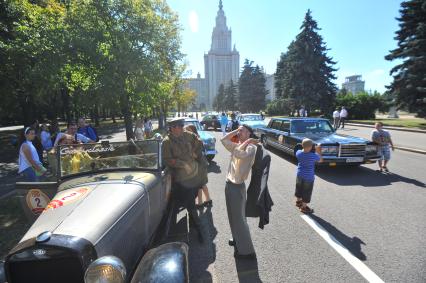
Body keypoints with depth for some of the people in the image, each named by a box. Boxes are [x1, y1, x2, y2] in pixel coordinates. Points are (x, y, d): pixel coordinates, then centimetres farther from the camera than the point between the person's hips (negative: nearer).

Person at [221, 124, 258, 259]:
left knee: (239, 218, 3)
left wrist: (248, 141, -19)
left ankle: (247, 251, 18)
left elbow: (238, 153, -33)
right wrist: (235, 131, 3)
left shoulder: (251, 147, -16)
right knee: (234, 216, 22)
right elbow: (223, 140, 9)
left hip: (237, 187, -8)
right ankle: (238, 240, 43)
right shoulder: (237, 145, 7)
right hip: (229, 184, 8)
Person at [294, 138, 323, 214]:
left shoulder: (298, 153, -12)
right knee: (306, 192, 10)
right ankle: (304, 207, 23)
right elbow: (321, 160, -4)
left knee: (299, 189, 24)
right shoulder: (313, 156, -24)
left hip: (299, 175, 6)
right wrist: (318, 151, 0)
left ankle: (298, 201, 46)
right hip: (308, 177, -5)